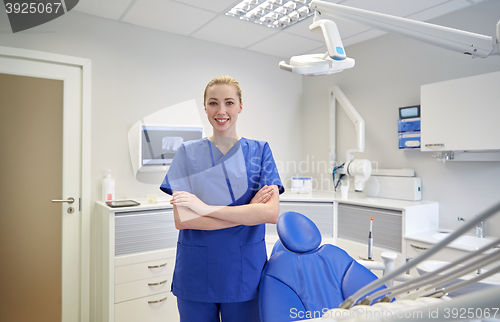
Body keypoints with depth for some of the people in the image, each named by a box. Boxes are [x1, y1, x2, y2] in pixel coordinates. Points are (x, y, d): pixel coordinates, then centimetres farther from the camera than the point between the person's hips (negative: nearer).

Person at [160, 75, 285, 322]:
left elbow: (271, 213, -14)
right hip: (196, 272, 0)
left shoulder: (259, 151, 0)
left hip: (246, 271, 0)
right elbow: (182, 219, -11)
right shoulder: (188, 153, 0)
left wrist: (205, 208, -19)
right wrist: (248, 212, -16)